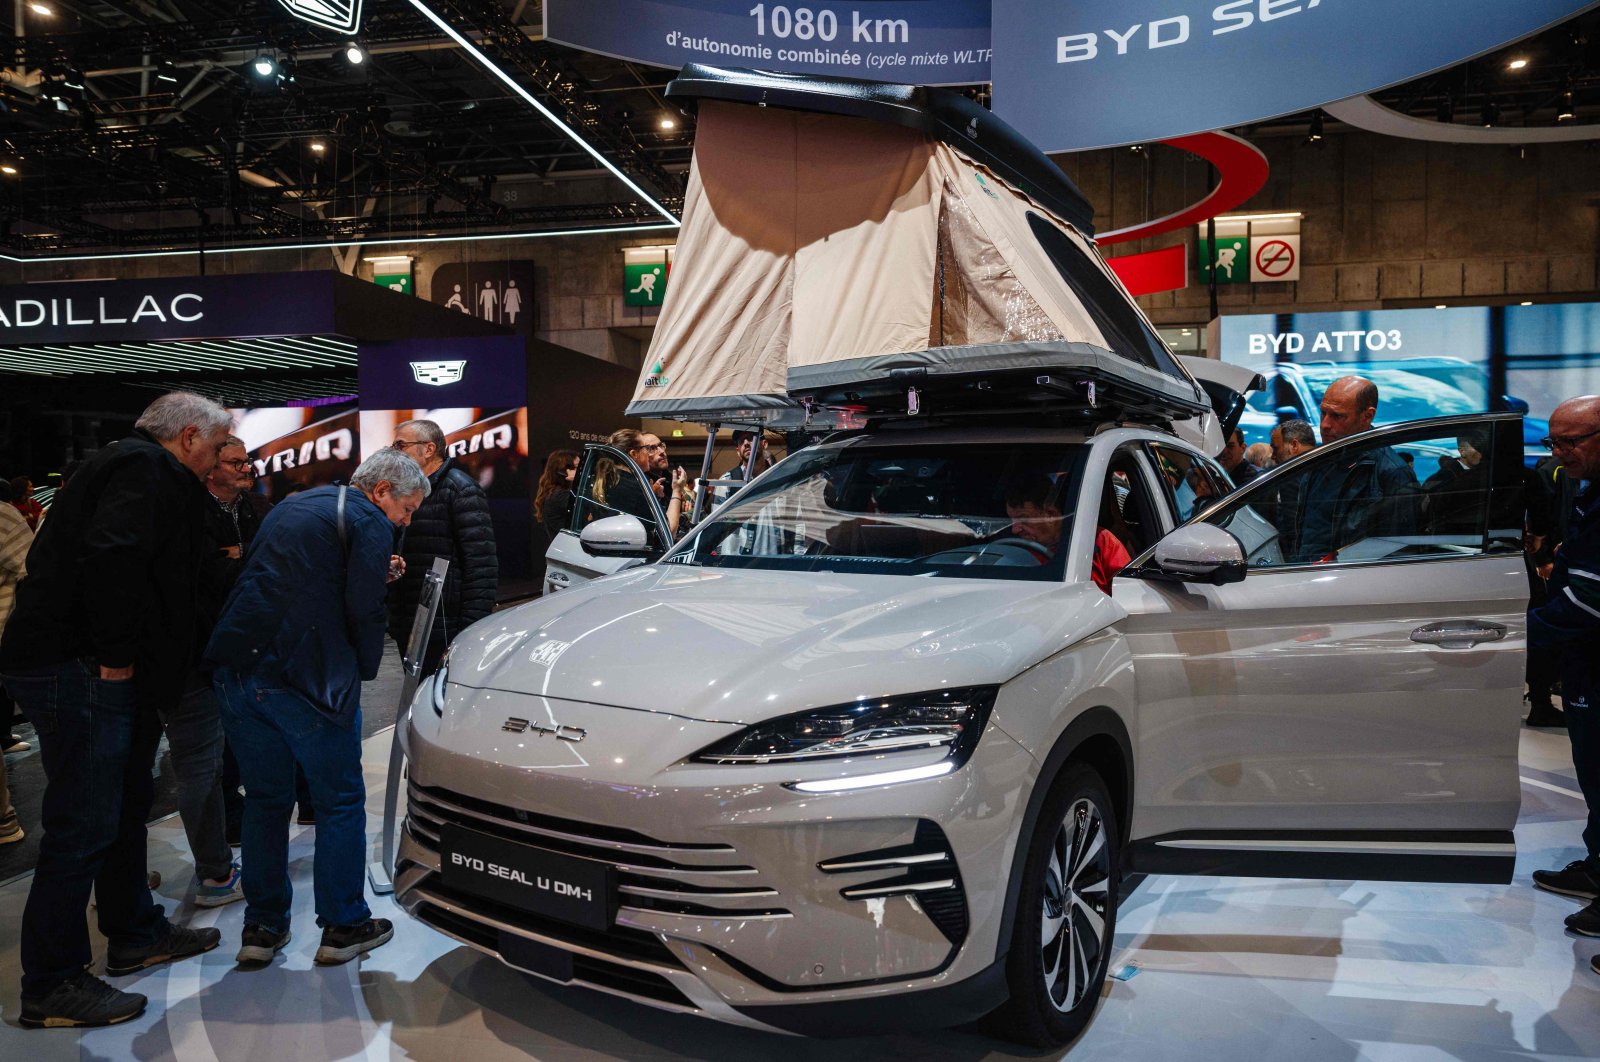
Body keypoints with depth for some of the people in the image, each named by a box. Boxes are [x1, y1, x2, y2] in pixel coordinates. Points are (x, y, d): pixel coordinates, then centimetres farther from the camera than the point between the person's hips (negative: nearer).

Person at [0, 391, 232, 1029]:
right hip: (77, 671, -11)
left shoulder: (133, 465, 21)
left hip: (93, 669, 11)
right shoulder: (151, 469, -13)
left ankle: (136, 934, 34)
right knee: (83, 827, -5)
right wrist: (116, 655, -21)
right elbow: (112, 557, -28)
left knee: (126, 807, 20)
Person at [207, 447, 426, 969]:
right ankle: (343, 926, 15)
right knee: (341, 800, 8)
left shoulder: (294, 505, 23)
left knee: (265, 799, 18)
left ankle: (261, 927, 24)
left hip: (235, 666, 8)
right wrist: (365, 670, 4)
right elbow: (363, 610, -12)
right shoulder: (369, 522, -3)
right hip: (306, 677, -7)